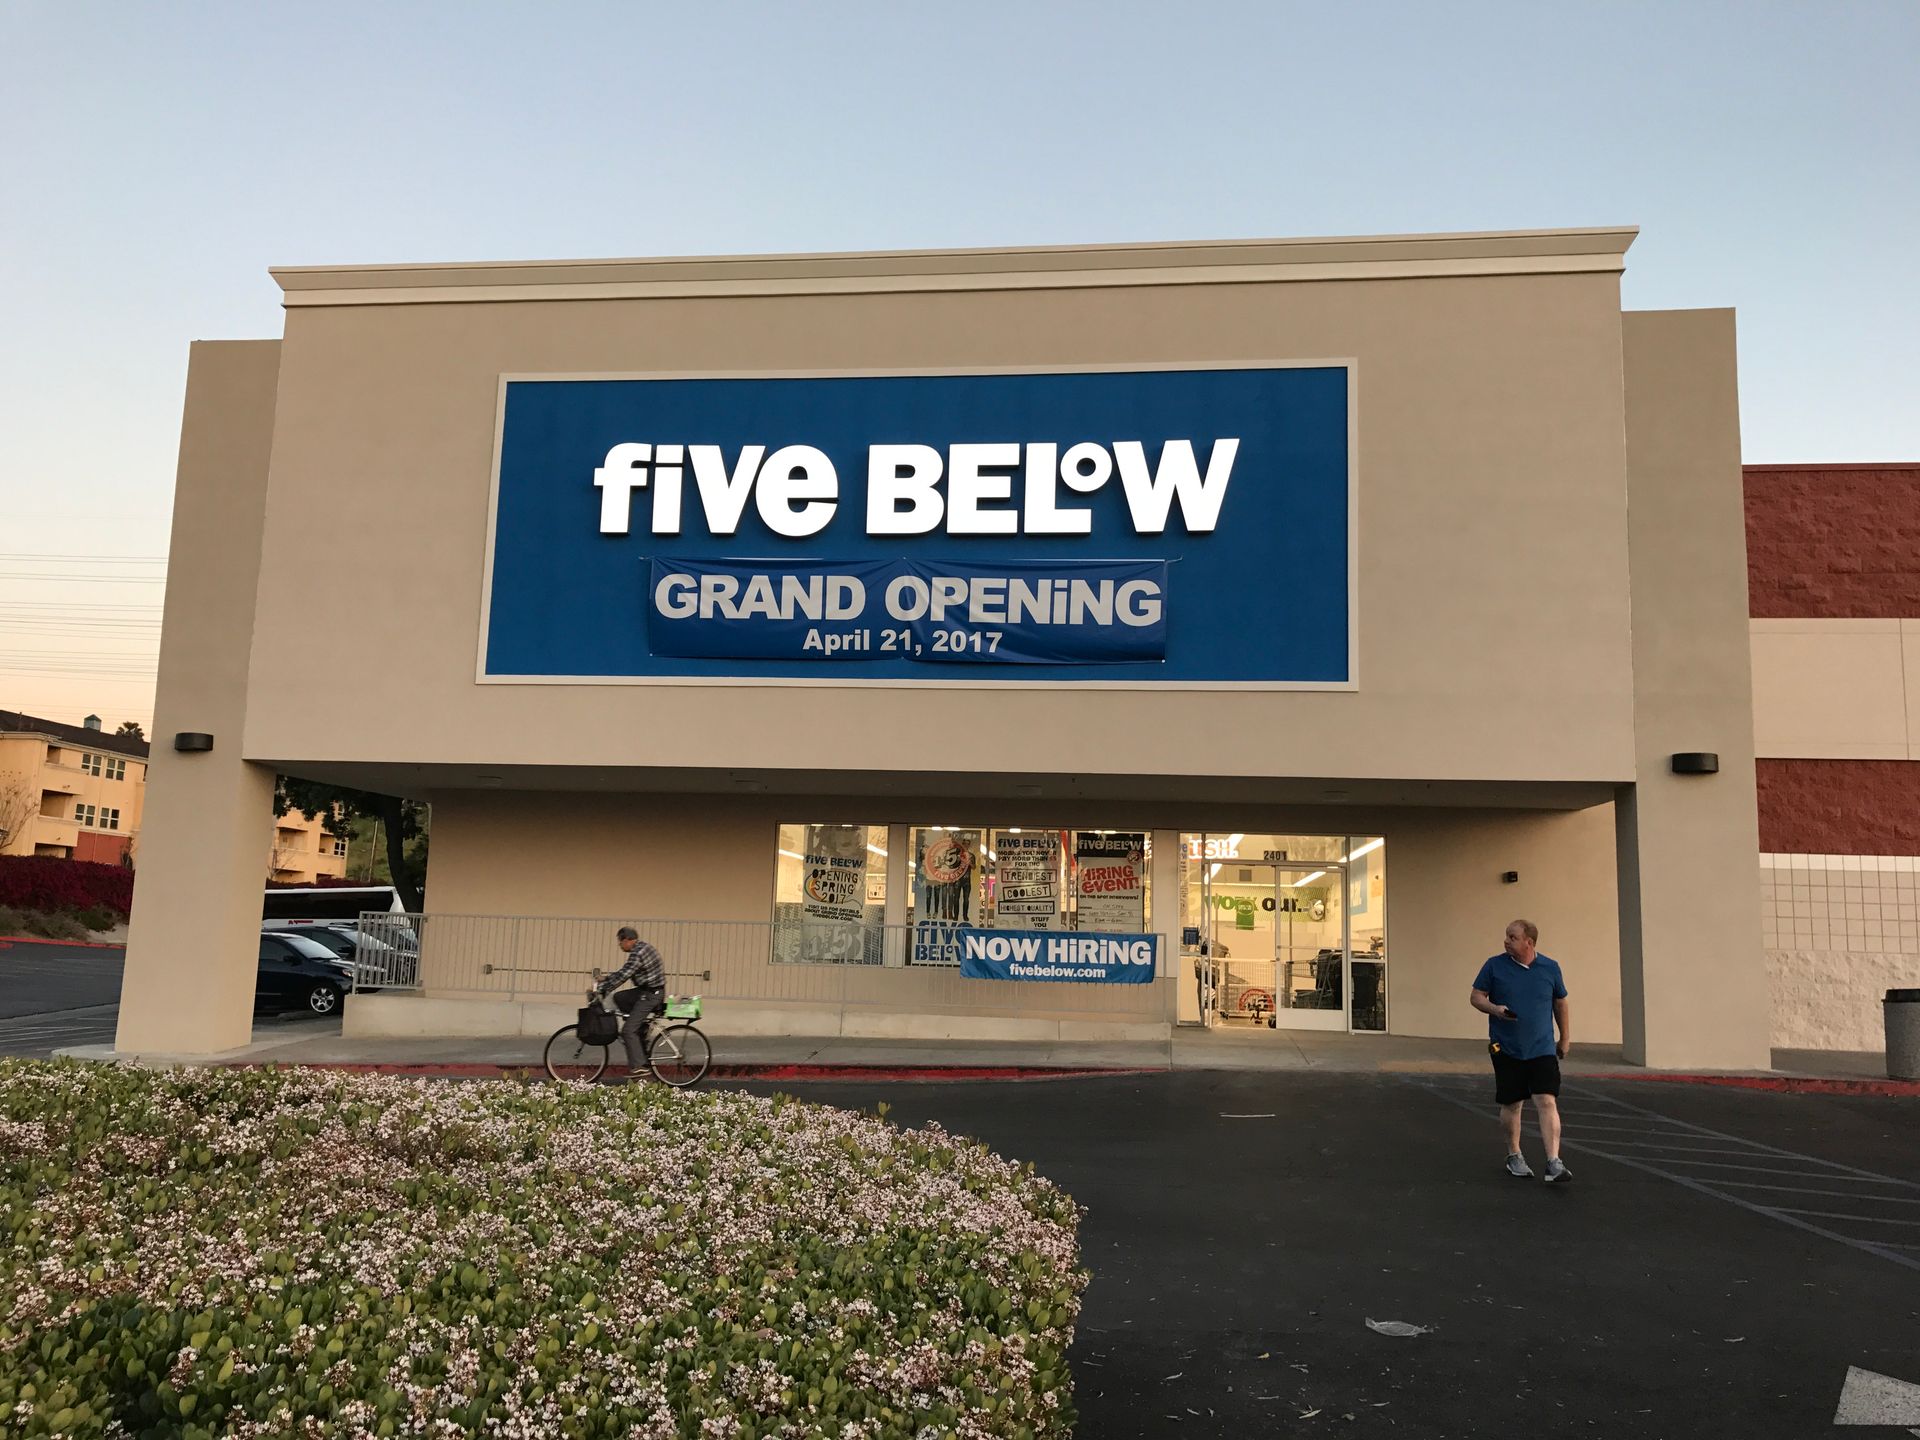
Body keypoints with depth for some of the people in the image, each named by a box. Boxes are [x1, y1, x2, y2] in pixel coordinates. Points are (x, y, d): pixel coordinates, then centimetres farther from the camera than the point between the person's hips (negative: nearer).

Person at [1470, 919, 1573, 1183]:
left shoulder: (1550, 968, 2)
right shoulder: (1495, 965, -2)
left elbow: (1560, 1003, 14)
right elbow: (1476, 996, 2)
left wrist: (1565, 1038, 16)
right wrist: (1494, 1008, -18)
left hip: (1542, 1050, 0)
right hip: (1506, 1050, 0)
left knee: (1547, 1102, -12)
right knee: (1511, 1105, 8)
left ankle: (1554, 1163, -13)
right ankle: (1514, 1156, 26)